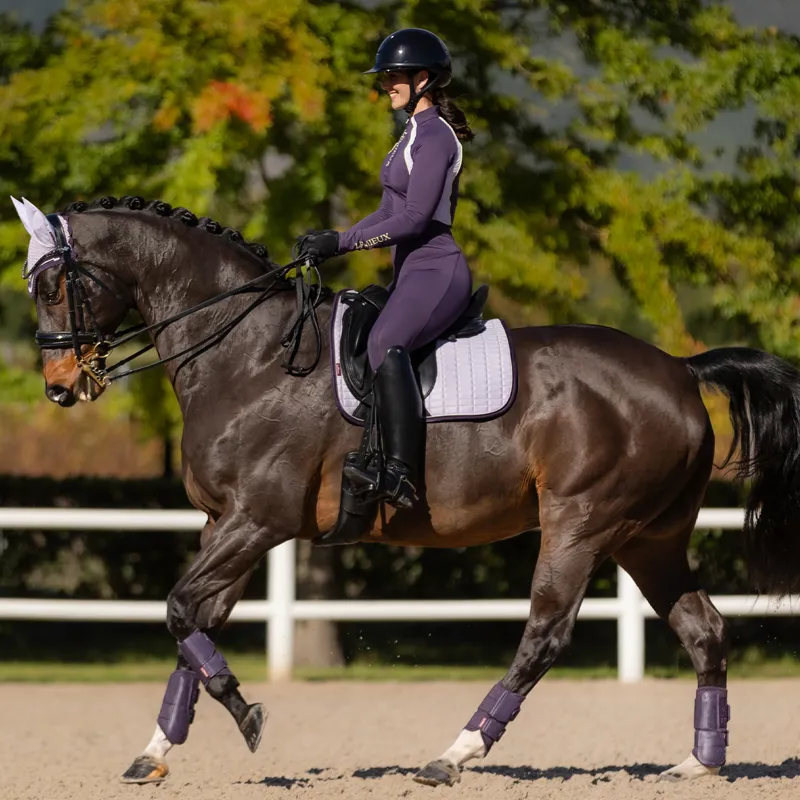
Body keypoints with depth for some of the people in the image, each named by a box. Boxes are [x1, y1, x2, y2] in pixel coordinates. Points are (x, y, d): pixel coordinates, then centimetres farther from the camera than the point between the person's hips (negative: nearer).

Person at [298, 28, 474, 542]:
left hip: (437, 272, -12)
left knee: (385, 344, -36)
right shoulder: (417, 135, 21)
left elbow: (414, 218, -18)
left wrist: (341, 243, -18)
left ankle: (402, 476, -45)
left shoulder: (434, 137, -10)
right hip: (414, 274, 12)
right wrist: (331, 243, 14)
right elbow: (391, 211, 25)